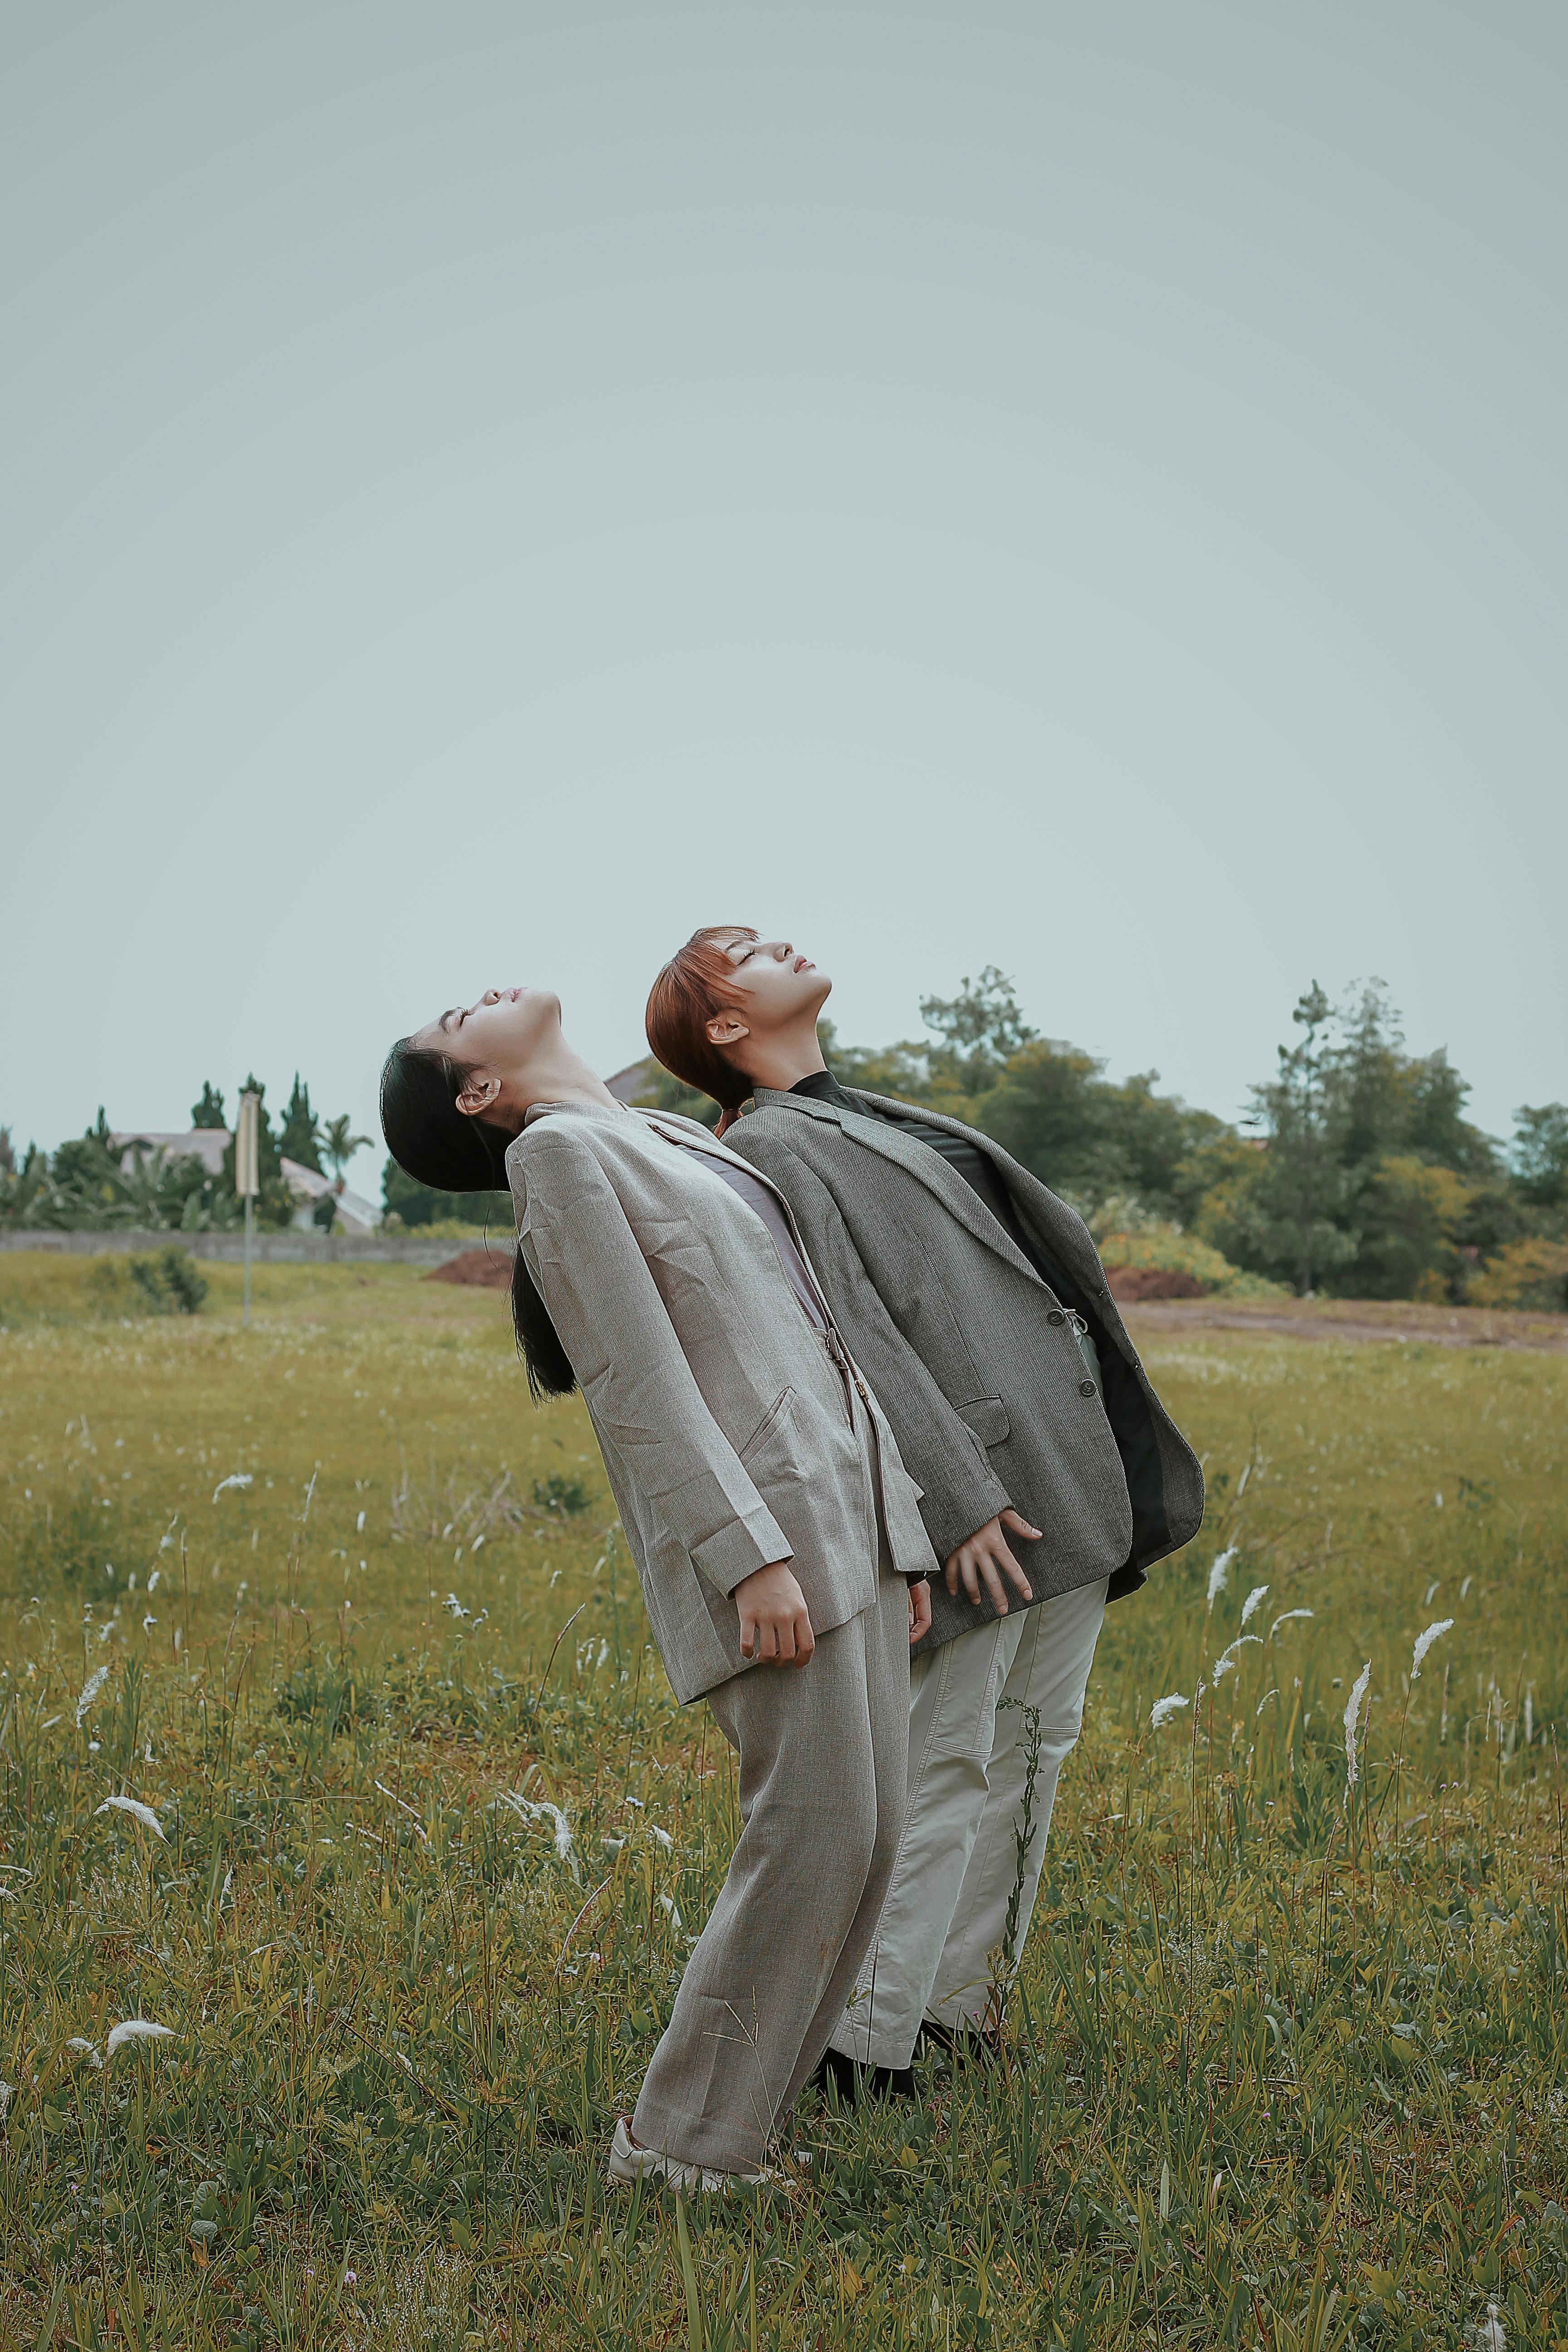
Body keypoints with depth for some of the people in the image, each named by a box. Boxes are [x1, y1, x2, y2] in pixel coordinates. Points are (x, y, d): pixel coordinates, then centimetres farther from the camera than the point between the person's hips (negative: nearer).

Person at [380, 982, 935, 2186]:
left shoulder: (679, 1139, 22)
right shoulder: (560, 1150, -3)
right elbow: (638, 1379, -12)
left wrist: (899, 1531, 15)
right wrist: (753, 1553, -19)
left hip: (847, 1512, 8)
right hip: (751, 1521, -8)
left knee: (866, 1834, 7)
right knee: (815, 1837, -8)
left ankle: (732, 2119, 19)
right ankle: (684, 2150, 7)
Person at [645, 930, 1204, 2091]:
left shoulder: (882, 1116, 22)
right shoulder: (769, 1146, -6)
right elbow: (850, 1334, -16)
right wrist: (962, 1494, -21)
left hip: (1082, 1467, 9)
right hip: (984, 1481, -9)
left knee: (1032, 1743, 13)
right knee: (949, 1763, -5)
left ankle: (967, 1999, 23)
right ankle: (867, 2038, 6)